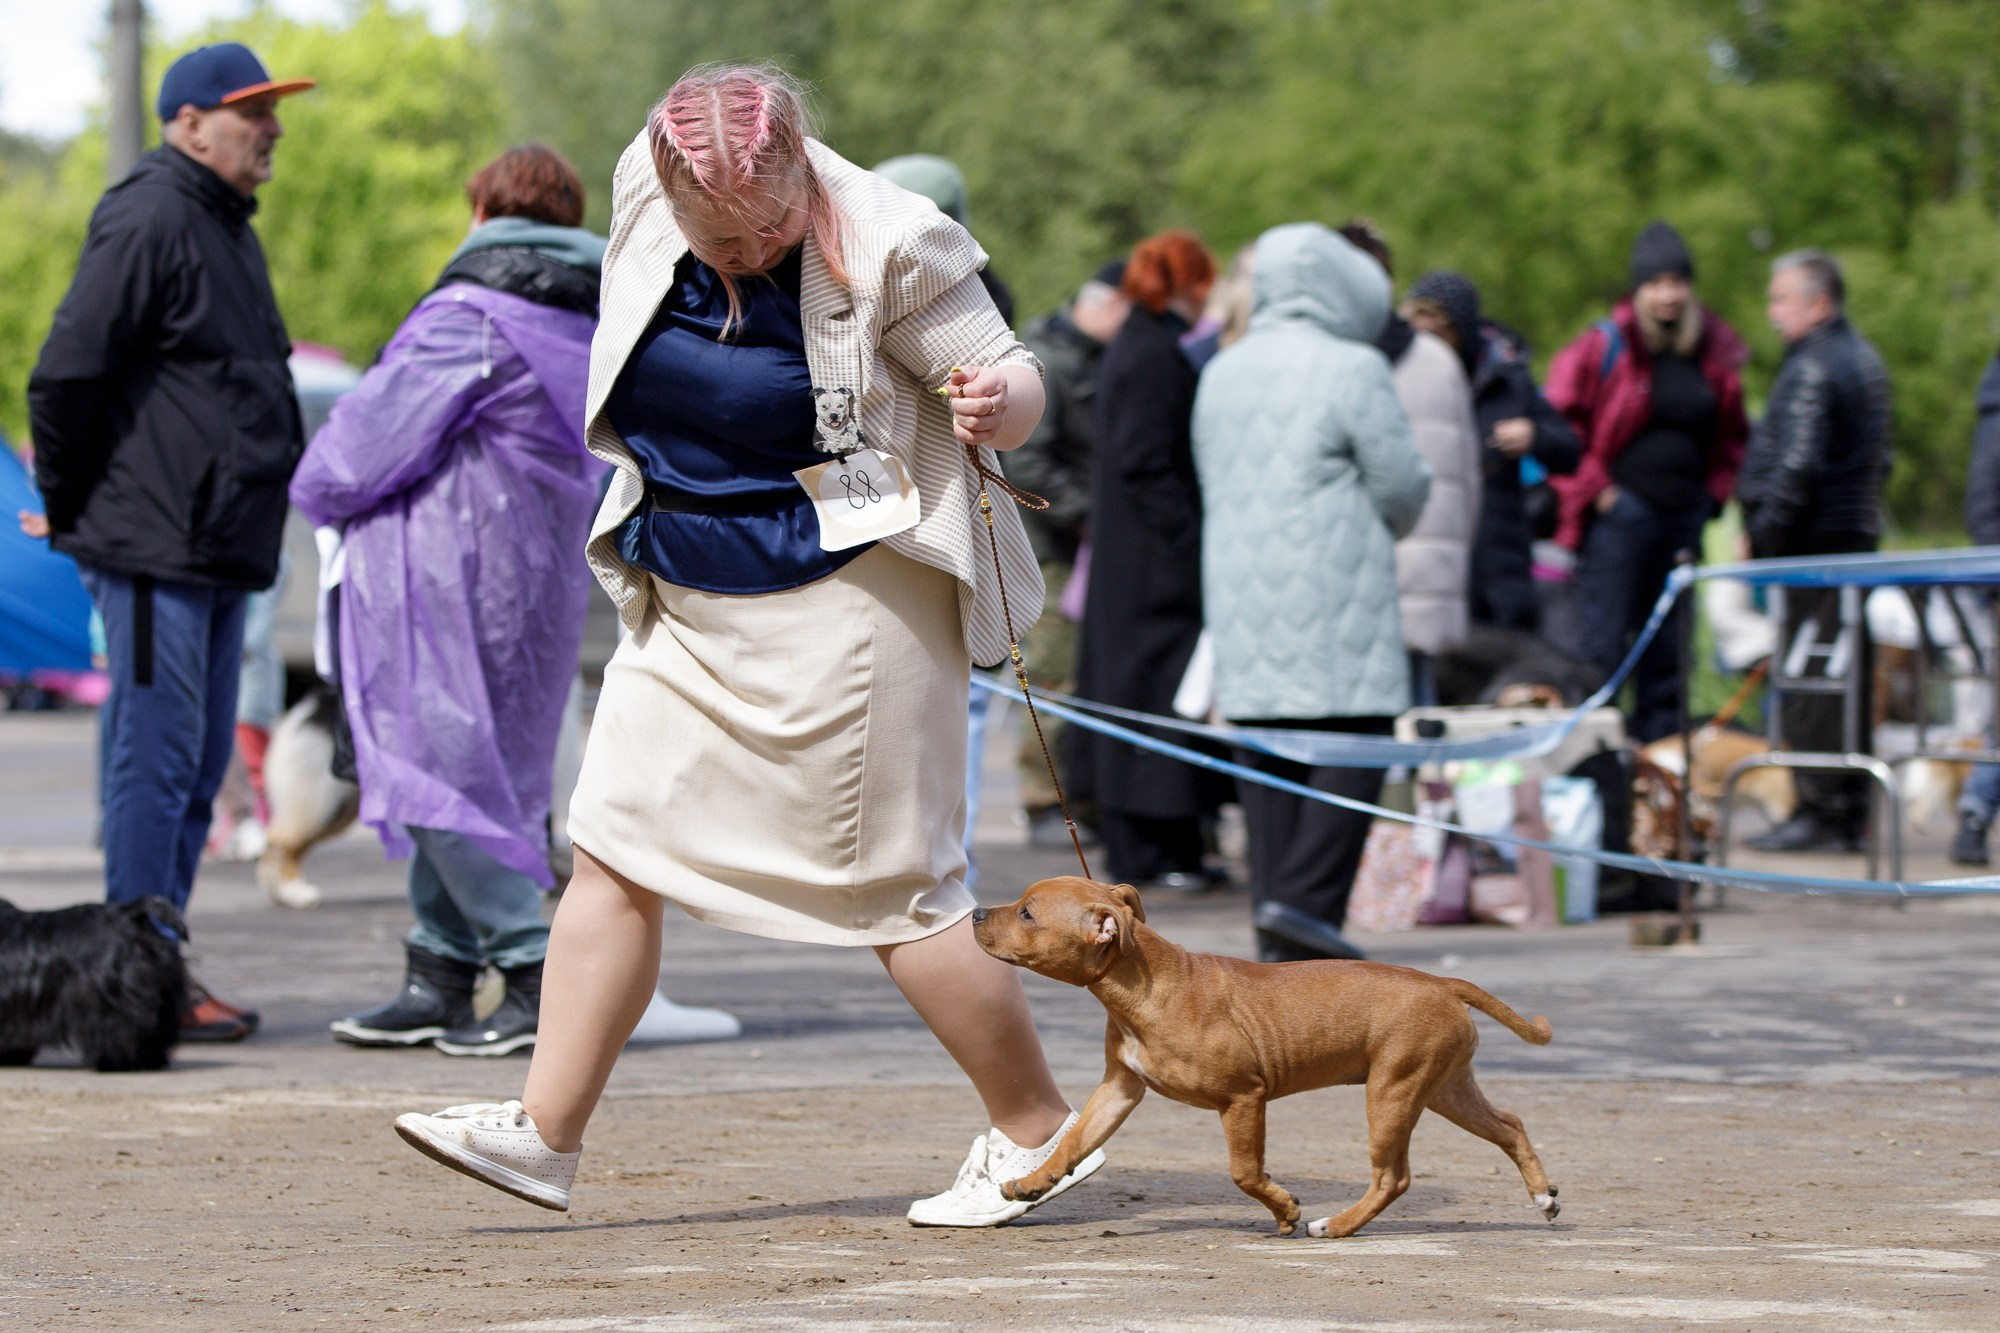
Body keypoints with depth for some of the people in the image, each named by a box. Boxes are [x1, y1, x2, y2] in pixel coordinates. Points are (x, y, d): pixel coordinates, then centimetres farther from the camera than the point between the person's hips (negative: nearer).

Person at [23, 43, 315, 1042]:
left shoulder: (228, 230, 19)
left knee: (199, 767, 12)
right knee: (156, 760, -8)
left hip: (221, 549, 10)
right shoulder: (148, 223, -13)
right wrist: (67, 505, -9)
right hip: (153, 547, -10)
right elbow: (65, 371, -18)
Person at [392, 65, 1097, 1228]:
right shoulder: (643, 198, -2)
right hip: (690, 605, 6)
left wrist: (999, 402, -36)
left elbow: (1014, 375, -13)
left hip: (843, 600, -6)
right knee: (614, 851, 1)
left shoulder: (885, 246, -18)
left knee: (892, 880, -2)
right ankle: (545, 1132, 3)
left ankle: (1037, 1130, 11)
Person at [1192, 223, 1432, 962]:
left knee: (1267, 756, 8)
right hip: (1335, 591, -7)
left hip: (1240, 590, 7)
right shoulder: (1354, 371, -9)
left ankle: (1276, 915, 6)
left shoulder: (1221, 372, 11)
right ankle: (1304, 899, -16)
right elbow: (1402, 485, -7)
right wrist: (1382, 524, 13)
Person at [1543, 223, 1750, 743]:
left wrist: (1714, 492, 11)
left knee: (1668, 651, 9)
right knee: (1602, 643, -8)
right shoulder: (1605, 347, -5)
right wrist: (1592, 488, -7)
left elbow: (1731, 437, 23)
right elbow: (1559, 422, -5)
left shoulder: (1716, 355, 10)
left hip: (1684, 518, 5)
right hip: (1620, 511, -5)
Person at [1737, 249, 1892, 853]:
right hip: (1860, 531, 10)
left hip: (1815, 537, -10)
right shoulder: (1865, 358, 16)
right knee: (1850, 677, 11)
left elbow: (1797, 468, -20)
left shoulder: (1812, 370, -15)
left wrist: (1765, 536, -13)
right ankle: (1852, 811, 15)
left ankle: (1821, 810, -8)